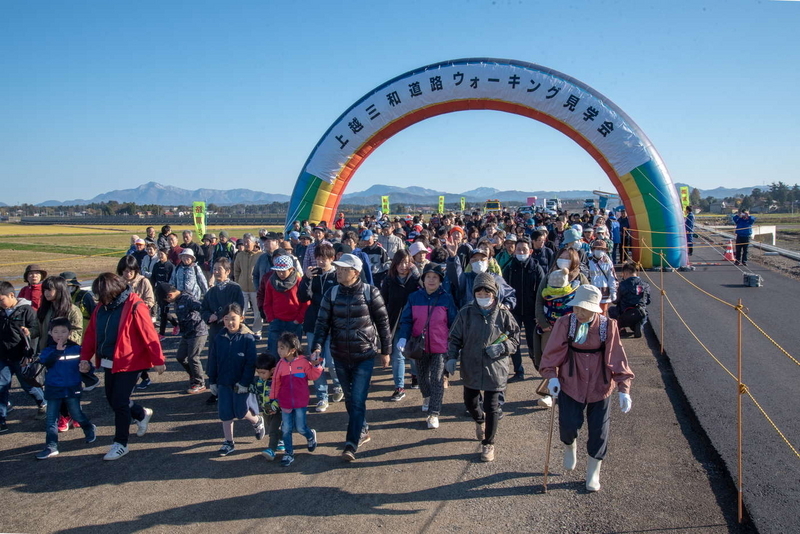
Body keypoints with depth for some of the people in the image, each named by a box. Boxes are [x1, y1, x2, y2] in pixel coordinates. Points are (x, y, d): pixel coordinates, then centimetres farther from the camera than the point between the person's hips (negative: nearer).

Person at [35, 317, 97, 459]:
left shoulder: (77, 349, -1)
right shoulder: (49, 350, -2)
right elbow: (44, 362, -21)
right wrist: (58, 350, -30)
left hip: (72, 389, -1)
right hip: (53, 389, 1)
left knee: (77, 414, 8)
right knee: (51, 419, 1)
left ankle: (90, 429, 35)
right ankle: (51, 446, 7)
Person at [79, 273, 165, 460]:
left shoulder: (134, 307, -19)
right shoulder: (101, 307, 4)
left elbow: (149, 335, -17)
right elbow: (91, 334, 8)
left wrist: (158, 360, -15)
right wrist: (85, 357, 0)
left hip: (129, 362, -8)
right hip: (109, 362, 8)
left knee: (119, 402, -3)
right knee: (112, 399, 17)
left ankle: (120, 444, 13)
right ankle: (142, 414, 43)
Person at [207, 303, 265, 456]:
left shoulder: (248, 338, -14)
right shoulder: (220, 338, -1)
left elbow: (251, 363, -14)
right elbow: (213, 361, 7)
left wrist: (244, 383, -16)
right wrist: (212, 381, 7)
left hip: (241, 384, -4)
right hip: (223, 383, 4)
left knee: (242, 412, 0)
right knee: (225, 413, 8)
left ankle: (257, 421, 33)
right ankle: (229, 442, 23)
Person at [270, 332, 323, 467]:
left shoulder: (303, 362, -10)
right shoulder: (280, 364, -3)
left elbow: (313, 376, -2)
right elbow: (276, 383, 4)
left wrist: (316, 366, -16)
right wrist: (273, 399, 7)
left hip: (301, 403, -3)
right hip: (285, 403, 3)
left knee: (300, 428, 0)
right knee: (286, 429, 5)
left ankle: (311, 435, 34)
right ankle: (289, 453, 20)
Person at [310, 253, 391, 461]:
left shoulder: (370, 292, -9)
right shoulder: (332, 294, -2)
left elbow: (383, 322, -2)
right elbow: (322, 323, -3)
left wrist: (385, 350, 1)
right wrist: (317, 347, -18)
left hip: (365, 355, -4)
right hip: (340, 356, 4)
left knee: (358, 400, -7)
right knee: (350, 398, 16)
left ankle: (351, 444, -2)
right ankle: (363, 431, 36)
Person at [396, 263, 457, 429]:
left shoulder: (446, 299, -5)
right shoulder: (414, 297, -2)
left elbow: (453, 323, 0)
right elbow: (406, 320, -4)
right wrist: (403, 337, -20)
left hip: (440, 347, -3)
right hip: (420, 346, 3)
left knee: (437, 380, -3)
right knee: (422, 376, 21)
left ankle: (434, 413, 4)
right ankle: (427, 397, 50)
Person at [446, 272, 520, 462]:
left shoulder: (503, 314, -7)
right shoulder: (466, 313, -5)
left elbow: (515, 339, 2)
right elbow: (455, 338, 2)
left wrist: (502, 347, -17)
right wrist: (452, 357, -11)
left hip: (495, 369, -2)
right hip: (471, 368, 2)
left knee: (492, 409, 1)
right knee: (470, 402, 17)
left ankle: (488, 444, 21)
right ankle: (480, 421, 52)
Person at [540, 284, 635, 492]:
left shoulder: (608, 326, -11)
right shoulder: (564, 323, -12)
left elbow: (617, 358, -7)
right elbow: (553, 351, -6)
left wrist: (624, 389, -10)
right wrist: (552, 375, -19)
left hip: (600, 386, 1)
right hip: (570, 384, -1)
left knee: (598, 430, 8)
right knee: (569, 424, -8)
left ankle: (593, 472, 31)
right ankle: (569, 446, 31)